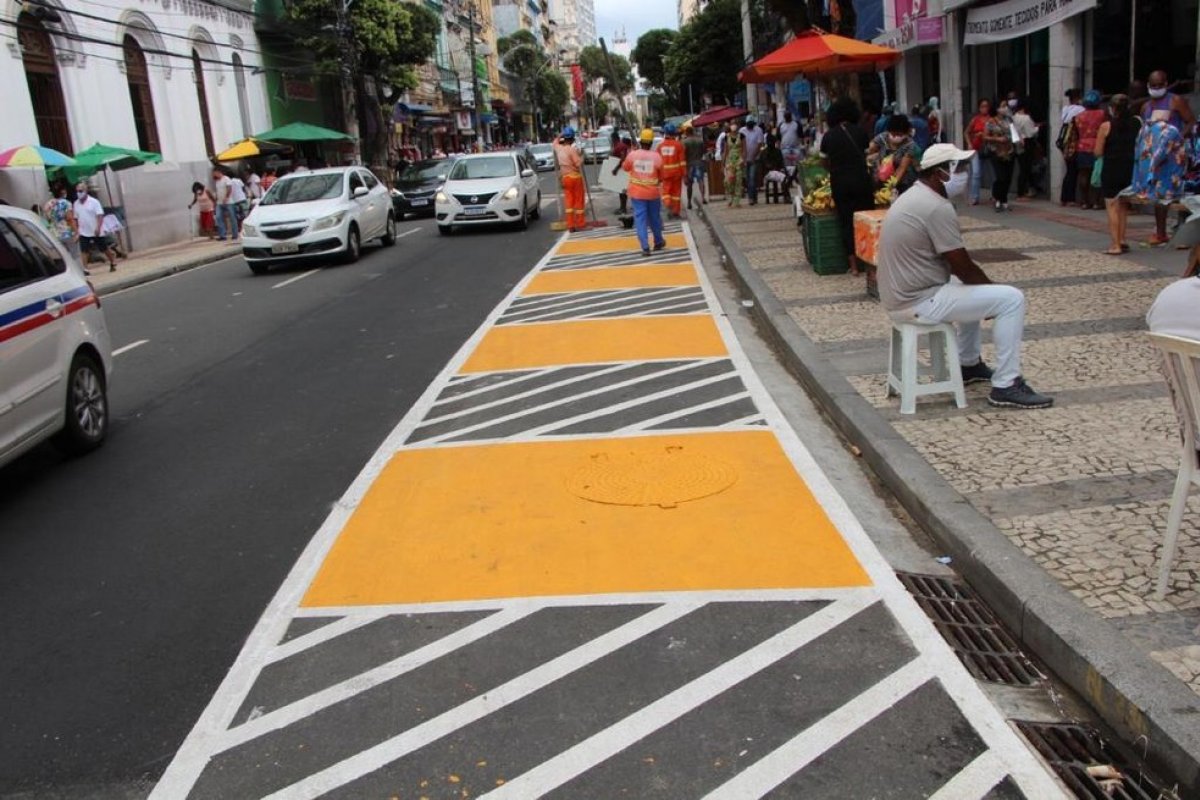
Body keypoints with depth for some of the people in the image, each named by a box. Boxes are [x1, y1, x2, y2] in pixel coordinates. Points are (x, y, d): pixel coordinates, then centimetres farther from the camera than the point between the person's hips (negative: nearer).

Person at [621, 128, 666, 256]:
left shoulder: (632, 155, -10)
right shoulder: (656, 156, -10)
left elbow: (626, 168, 11)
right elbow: (661, 176, 0)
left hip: (637, 192, 0)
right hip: (653, 192, 1)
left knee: (640, 218, 1)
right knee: (655, 217, 17)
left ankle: (645, 247, -7)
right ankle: (658, 242, 34)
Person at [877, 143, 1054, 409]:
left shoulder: (913, 197, 12)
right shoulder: (937, 207, -20)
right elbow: (963, 268, -16)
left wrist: (987, 285, 16)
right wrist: (992, 285, 3)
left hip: (900, 295, 10)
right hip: (919, 302, -10)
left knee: (973, 285, 33)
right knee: (1011, 299, -7)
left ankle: (969, 365, 39)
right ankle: (1005, 386, -1)